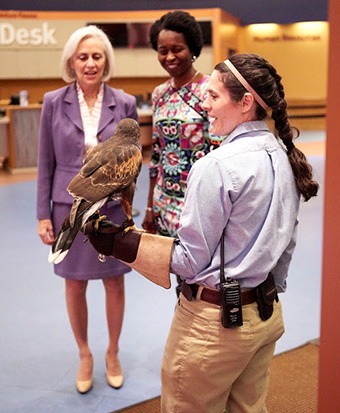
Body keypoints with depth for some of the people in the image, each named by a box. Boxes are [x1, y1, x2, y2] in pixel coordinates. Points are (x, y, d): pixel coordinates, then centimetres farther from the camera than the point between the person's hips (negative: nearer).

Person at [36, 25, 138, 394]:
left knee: (114, 283, 11)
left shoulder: (124, 103, -3)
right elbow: (46, 163, 0)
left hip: (112, 207, 0)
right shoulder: (54, 102, -3)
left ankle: (113, 353, 35)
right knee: (74, 285, 12)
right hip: (69, 207, 0)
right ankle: (84, 355, 35)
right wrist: (43, 214, -1)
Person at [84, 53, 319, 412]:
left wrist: (118, 243, -11)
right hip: (267, 313, 8)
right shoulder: (284, 157, 3)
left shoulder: (217, 166, -22)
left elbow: (190, 261, -17)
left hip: (215, 320, -8)